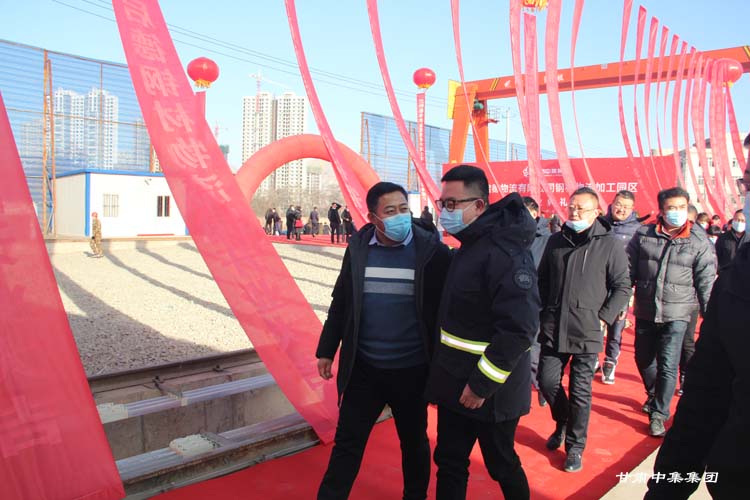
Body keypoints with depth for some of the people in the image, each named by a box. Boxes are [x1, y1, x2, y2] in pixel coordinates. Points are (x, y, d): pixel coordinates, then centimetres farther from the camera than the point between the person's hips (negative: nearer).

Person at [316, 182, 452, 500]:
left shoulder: (432, 251, -11)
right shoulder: (358, 248, -1)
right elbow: (340, 302, 8)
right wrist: (327, 350, 9)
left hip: (412, 370, -1)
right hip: (363, 368, 2)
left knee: (414, 442, 18)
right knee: (347, 443, 10)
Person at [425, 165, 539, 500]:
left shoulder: (505, 253, -22)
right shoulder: (469, 246, 8)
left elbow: (519, 329, -28)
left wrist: (482, 384, -23)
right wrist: (446, 370, 13)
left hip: (490, 390, -8)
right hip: (456, 383, 8)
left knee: (502, 466, 13)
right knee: (449, 463, 18)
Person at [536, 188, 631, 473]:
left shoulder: (610, 243, -5)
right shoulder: (556, 241, 8)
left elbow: (622, 288, -2)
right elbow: (542, 280, 15)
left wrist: (603, 318, -9)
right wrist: (544, 313, 8)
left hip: (587, 332, -3)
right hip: (553, 329, 4)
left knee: (580, 392, 5)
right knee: (547, 381, 9)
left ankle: (575, 447, 23)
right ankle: (562, 423, 38)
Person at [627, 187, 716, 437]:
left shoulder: (699, 242, -4)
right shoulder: (643, 235, -1)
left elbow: (706, 282, -1)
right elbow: (628, 271, 3)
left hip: (676, 314, -2)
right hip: (645, 311, 3)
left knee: (667, 366, -5)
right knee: (643, 359, 16)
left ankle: (658, 413, 11)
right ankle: (653, 394, 44)